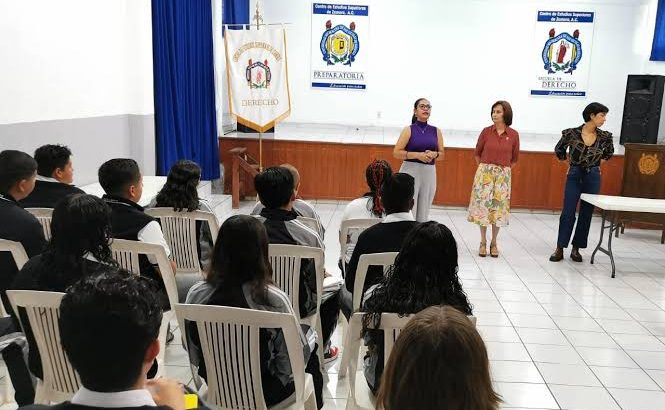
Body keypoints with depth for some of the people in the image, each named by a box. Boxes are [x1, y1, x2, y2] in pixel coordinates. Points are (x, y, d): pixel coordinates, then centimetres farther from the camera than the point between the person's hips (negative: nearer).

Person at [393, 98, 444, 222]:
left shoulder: (436, 131, 9)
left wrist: (434, 154, -9)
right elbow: (396, 153, -5)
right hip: (410, 171, -3)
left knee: (424, 212, 6)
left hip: (429, 173, 3)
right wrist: (418, 155, -15)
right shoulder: (409, 130, 0)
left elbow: (442, 155, 14)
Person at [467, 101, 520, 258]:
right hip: (484, 173, 0)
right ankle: (483, 242, 15)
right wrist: (484, 168, 8)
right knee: (483, 206, 2)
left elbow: (514, 158, 11)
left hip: (503, 175, 0)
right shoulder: (486, 131, -2)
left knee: (499, 208, 4)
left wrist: (504, 168, 7)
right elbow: (477, 153, 10)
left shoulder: (513, 135, -1)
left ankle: (494, 242, 18)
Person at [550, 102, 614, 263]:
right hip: (574, 176, -2)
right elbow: (559, 150, 9)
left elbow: (609, 152, 20)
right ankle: (560, 249, 4)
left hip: (593, 177, 3)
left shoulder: (605, 137, -2)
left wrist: (598, 163, 14)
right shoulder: (572, 133, -9)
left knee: (586, 214, 6)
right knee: (568, 213, -4)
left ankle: (576, 248, 17)